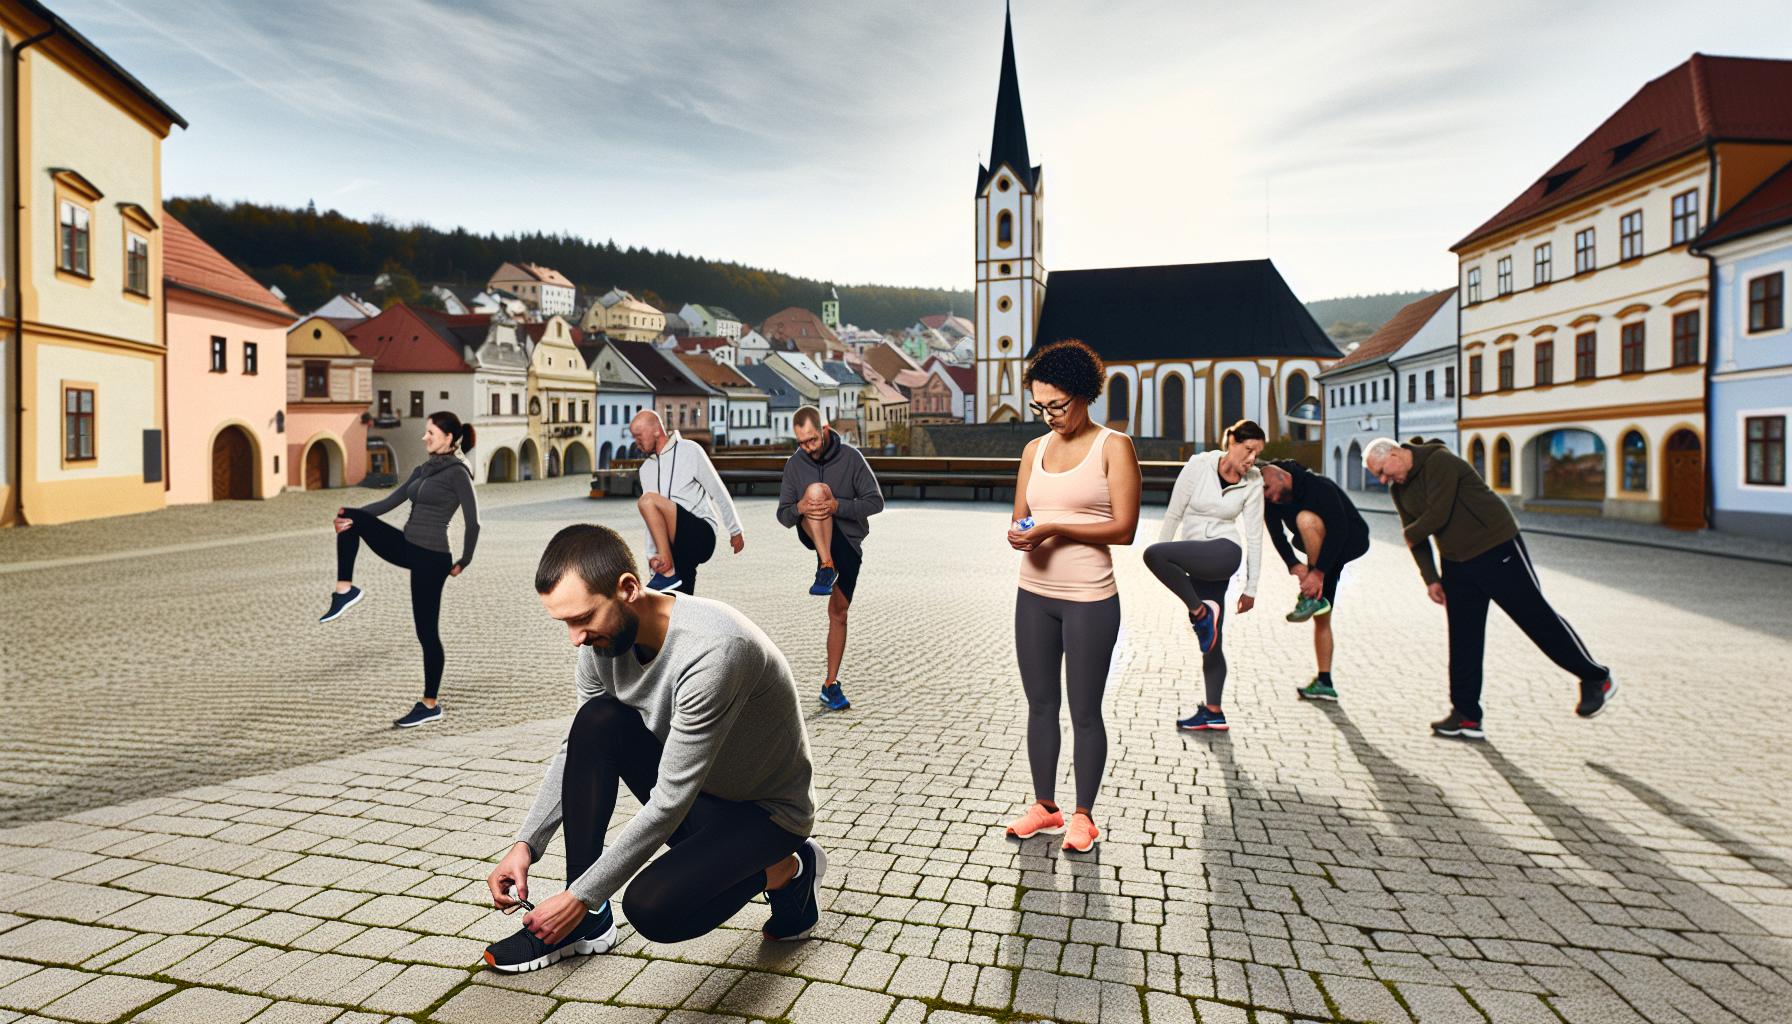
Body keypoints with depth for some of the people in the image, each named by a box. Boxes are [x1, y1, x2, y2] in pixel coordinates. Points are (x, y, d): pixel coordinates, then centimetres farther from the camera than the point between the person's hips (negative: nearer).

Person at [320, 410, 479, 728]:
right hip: (407, 547, 8)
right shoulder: (423, 470, 13)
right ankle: (345, 591, 1)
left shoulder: (457, 472, -13)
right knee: (351, 518, -1)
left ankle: (431, 705, 13)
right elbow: (390, 502, 9)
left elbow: (472, 522, -15)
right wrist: (351, 517, -6)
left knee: (427, 631, 0)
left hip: (431, 557, -8)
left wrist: (463, 563, -7)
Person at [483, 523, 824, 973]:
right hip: (691, 790, 7)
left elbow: (670, 802, -31)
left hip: (766, 808, -6)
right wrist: (526, 843, -7)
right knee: (597, 723, -17)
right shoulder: (604, 637, -12)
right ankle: (587, 921, -5)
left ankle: (784, 871, 3)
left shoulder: (712, 649, -36)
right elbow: (576, 751, 3)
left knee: (654, 910, -27)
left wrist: (582, 895, -25)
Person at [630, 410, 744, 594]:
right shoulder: (646, 469, 17)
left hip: (701, 535, -6)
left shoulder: (690, 451, 0)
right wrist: (652, 555, -2)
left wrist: (735, 531, 5)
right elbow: (653, 521, 12)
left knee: (648, 501, -27)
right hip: (675, 546, 6)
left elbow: (718, 492, 2)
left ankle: (668, 573, -26)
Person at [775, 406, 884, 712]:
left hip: (848, 541, 0)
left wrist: (838, 506, -25)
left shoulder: (850, 457, -7)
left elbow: (875, 501, -9)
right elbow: (783, 516, 2)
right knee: (816, 490, -29)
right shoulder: (795, 464, 0)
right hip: (813, 536, 1)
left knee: (838, 613, 1)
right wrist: (799, 508, -23)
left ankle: (831, 684, 14)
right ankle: (826, 567, -38)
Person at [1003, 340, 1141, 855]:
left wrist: (1054, 529, -21)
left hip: (1089, 600, -5)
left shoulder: (1114, 446, -6)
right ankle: (1044, 805, 29)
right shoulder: (1035, 449, 10)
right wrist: (1019, 535, -11)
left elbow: (1124, 528, -12)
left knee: (1085, 710, 6)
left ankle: (1083, 815, 23)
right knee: (1040, 704, 14)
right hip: (1033, 595, 5)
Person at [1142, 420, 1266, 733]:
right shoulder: (1199, 465, -5)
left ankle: (1200, 612, -12)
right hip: (1196, 564, 3)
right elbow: (1174, 514, 1)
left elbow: (1254, 536, 1)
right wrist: (1163, 566, 6)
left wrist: (1251, 588, 2)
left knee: (1153, 554, -31)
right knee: (1210, 643, 9)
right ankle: (1213, 713, 21)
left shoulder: (1254, 482, -3)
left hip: (1225, 554, -3)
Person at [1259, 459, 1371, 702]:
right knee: (1321, 618, 5)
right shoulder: (1271, 501, -8)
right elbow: (1277, 535, -12)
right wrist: (1293, 564, -30)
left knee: (1305, 518, -35)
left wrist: (1318, 572, -37)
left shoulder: (1318, 486, -28)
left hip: (1349, 542, -7)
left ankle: (1314, 598, -25)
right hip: (1322, 549, 7)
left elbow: (1339, 530, -32)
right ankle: (1325, 683, 11)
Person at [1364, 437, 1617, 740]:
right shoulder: (1399, 489, 4)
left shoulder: (1440, 462, -21)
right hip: (1456, 562, 7)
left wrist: (1409, 534, -8)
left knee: (1537, 618, 3)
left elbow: (1437, 516, -27)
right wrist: (1430, 579, 0)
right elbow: (1415, 536, 8)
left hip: (1498, 550, -7)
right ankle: (1466, 715, 11)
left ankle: (1597, 679, 25)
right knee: (1463, 640, 6)